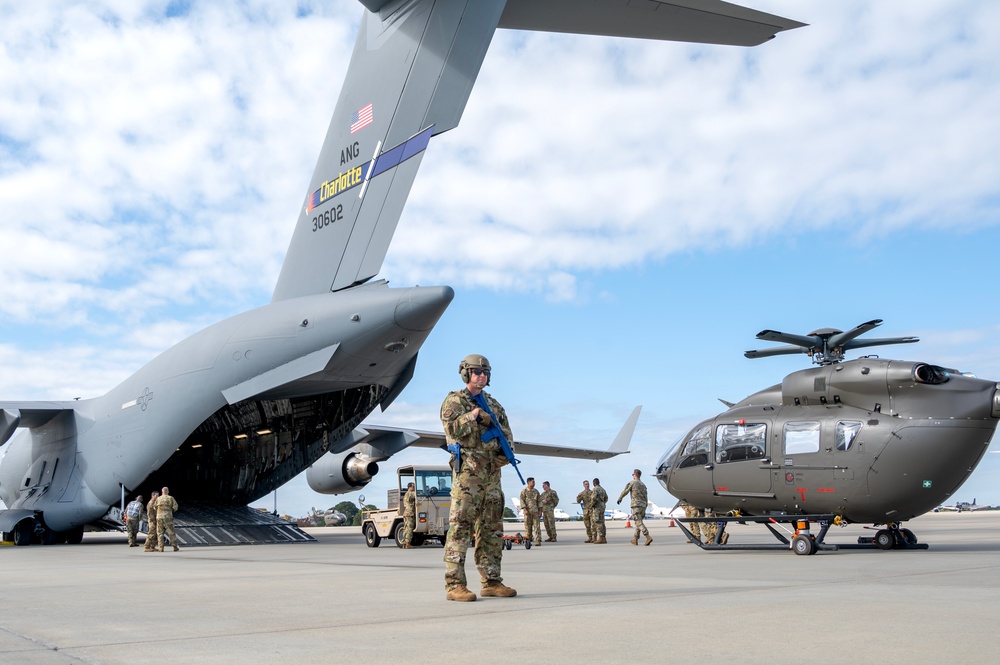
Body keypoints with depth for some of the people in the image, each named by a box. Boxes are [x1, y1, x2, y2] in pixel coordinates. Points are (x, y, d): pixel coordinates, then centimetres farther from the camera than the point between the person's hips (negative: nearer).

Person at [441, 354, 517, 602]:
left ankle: (491, 582, 14)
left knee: (492, 529, 8)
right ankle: (454, 585, -9)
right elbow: (452, 429, -12)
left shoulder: (494, 404, 20)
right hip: (467, 470, -7)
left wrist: (504, 451, 0)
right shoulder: (454, 401, 2)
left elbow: (506, 431, 17)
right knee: (460, 528, -10)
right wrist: (473, 416, -16)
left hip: (492, 472, 7)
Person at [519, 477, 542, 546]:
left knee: (537, 526, -7)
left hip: (535, 511, 2)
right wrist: (525, 509, -16)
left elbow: (539, 501, 13)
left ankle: (538, 540, -10)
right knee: (528, 526, 2)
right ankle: (528, 540, 11)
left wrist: (540, 511, 6)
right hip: (527, 511, -2)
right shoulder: (524, 491, 1)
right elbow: (522, 501, -5)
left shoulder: (536, 491, 11)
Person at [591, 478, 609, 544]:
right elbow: (606, 498, 24)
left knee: (598, 523, -9)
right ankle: (604, 538, 8)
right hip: (602, 507, 9)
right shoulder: (602, 489, 17)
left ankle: (601, 538, -13)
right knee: (601, 523, 9)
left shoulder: (595, 489, -10)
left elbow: (594, 498, -21)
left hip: (597, 507, -9)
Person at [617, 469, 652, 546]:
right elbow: (646, 498, 17)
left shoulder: (632, 482, -1)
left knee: (639, 523, -12)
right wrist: (644, 510, 19)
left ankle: (648, 537, -27)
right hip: (643, 505, 7)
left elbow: (625, 492, 4)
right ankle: (635, 540, 19)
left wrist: (619, 499, 22)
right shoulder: (643, 484, 18)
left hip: (636, 505, -7)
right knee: (638, 522, 16)